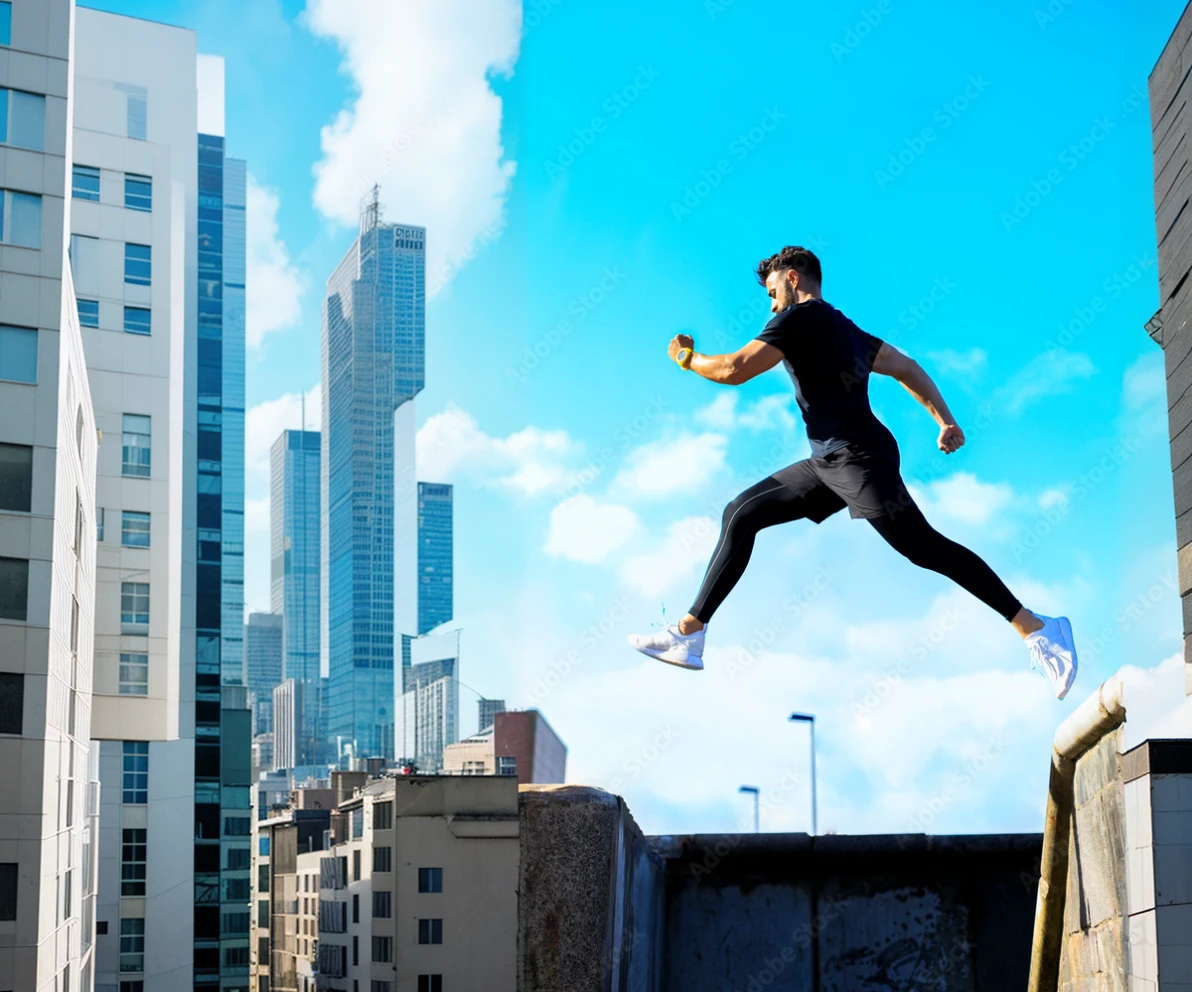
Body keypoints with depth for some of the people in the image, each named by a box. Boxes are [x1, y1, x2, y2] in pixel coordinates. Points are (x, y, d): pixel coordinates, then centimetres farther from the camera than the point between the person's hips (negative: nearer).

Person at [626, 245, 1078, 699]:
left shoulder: (800, 317, -5)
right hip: (829, 462, 10)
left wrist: (687, 358, 7)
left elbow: (735, 369, -11)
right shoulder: (844, 329, 23)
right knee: (740, 514, 9)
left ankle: (1036, 629, -15)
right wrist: (946, 421, 17)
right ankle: (688, 633, 10)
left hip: (860, 457, -10)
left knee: (924, 547, -16)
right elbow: (906, 366, 23)